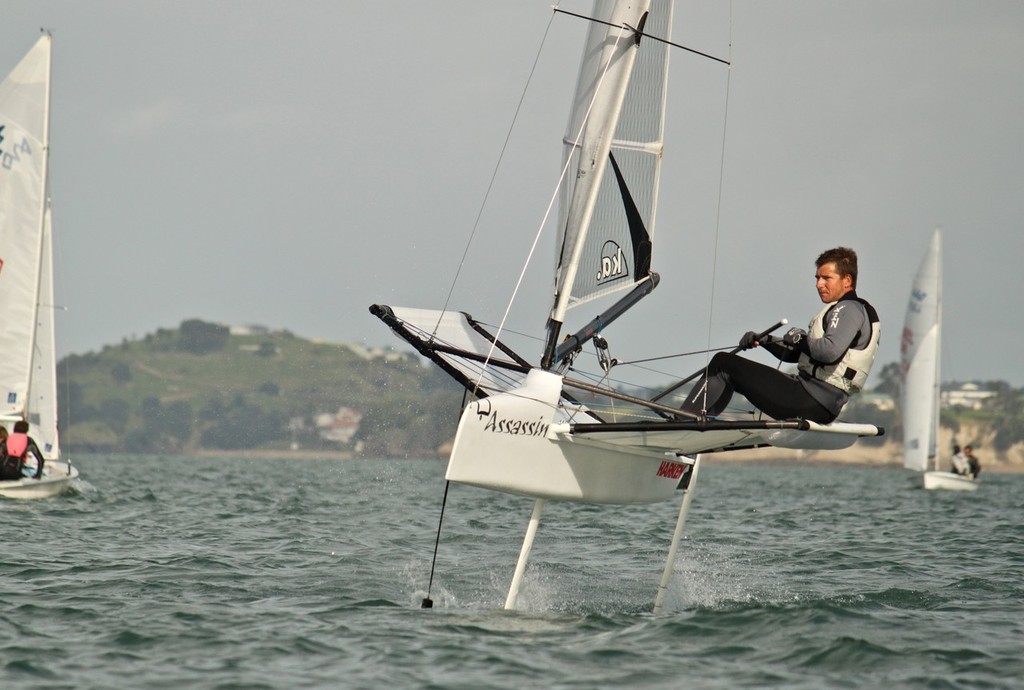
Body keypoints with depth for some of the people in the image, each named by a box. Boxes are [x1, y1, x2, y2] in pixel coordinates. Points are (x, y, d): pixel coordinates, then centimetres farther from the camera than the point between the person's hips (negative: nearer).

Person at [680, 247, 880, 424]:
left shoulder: (849, 310, -9)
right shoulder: (840, 311, 23)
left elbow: (830, 351, -28)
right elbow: (795, 354, 26)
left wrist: (801, 339, -10)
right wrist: (763, 341, 11)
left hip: (811, 405, -11)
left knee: (723, 364, -7)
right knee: (726, 365, 21)